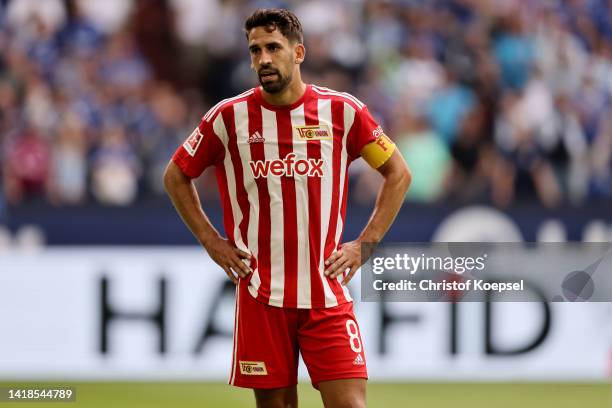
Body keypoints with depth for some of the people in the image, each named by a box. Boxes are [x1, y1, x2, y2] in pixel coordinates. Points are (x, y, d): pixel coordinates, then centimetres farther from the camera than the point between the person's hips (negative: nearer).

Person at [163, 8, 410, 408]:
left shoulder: (342, 111, 0)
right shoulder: (229, 116, 1)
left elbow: (398, 173, 11)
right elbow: (176, 176, 15)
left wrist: (364, 244, 3)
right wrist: (212, 241, 6)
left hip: (327, 294, -1)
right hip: (261, 295, 1)